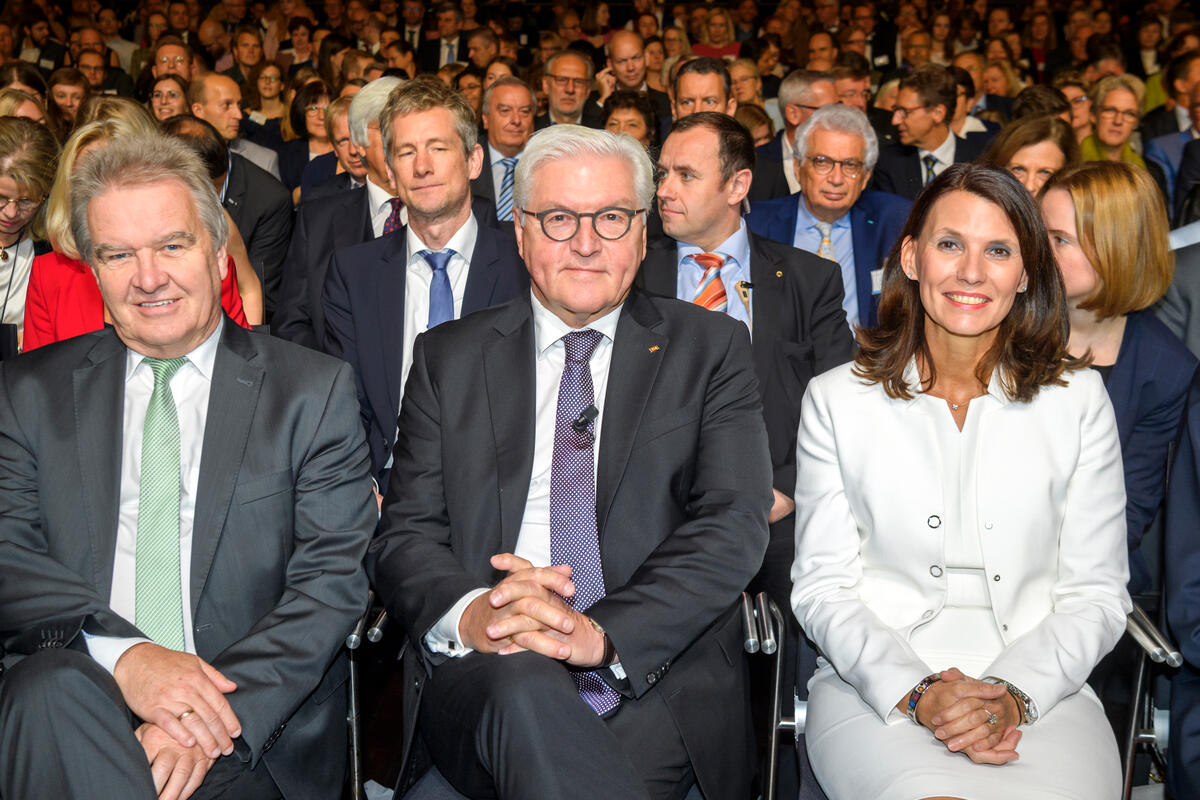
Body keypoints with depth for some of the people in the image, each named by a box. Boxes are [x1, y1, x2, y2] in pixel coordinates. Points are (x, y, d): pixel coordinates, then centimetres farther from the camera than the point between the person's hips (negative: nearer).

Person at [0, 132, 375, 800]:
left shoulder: (314, 389, 5)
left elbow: (334, 578, -3)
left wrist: (218, 717, -17)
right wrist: (121, 653, -19)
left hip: (260, 724, -2)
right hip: (74, 709, 2)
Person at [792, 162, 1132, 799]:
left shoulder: (1078, 400, 8)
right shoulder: (836, 400, 6)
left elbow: (1096, 596, 6)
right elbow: (822, 589, 3)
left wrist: (1013, 696, -11)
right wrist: (915, 693, -13)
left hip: (1041, 686, 1)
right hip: (873, 688, -1)